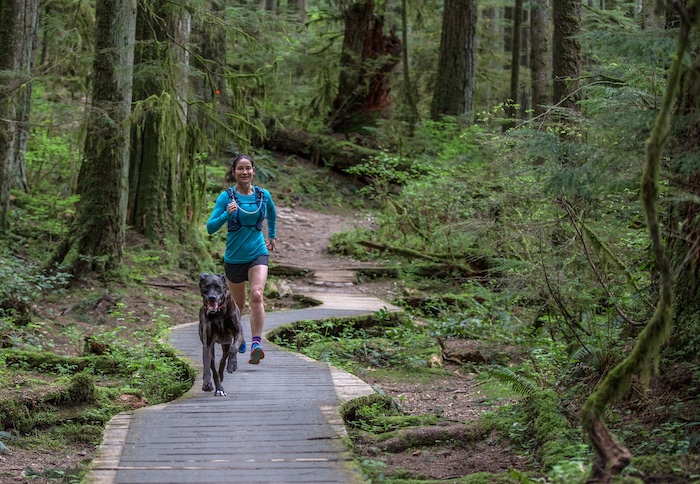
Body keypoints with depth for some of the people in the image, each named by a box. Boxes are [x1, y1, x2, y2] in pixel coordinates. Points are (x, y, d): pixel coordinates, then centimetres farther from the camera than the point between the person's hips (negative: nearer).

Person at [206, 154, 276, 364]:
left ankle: (256, 344, -29)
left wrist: (272, 236, 31)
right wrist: (227, 214, -30)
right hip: (234, 257, 0)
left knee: (257, 295, -23)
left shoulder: (263, 195, 0)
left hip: (258, 254, 0)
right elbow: (210, 227, -15)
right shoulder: (226, 197, -9)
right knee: (238, 304, 14)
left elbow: (271, 213, 23)